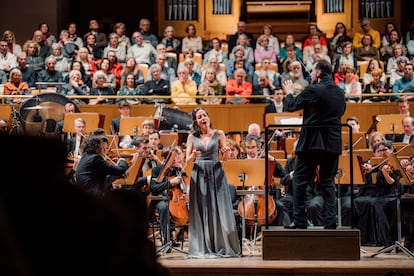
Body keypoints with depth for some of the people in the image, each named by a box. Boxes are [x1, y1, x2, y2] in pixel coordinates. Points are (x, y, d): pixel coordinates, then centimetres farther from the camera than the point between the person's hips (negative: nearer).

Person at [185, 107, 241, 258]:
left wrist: (225, 152, -14)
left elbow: (224, 156, 8)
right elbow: (187, 159, 6)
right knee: (201, 211, 0)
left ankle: (223, 246, 3)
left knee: (219, 210, -3)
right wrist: (193, 155, -15)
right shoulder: (192, 137, 7)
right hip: (199, 174, 1)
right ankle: (202, 248, 4)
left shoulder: (219, 134, 5)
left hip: (216, 173, -1)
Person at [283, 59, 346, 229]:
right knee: (328, 182, 11)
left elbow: (292, 106, -4)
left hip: (312, 142, -6)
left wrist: (289, 93, 16)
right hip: (333, 143, 6)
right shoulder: (339, 92, 6)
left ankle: (299, 220, 2)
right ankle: (330, 221, 4)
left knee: (300, 180, 4)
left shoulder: (312, 91, -13)